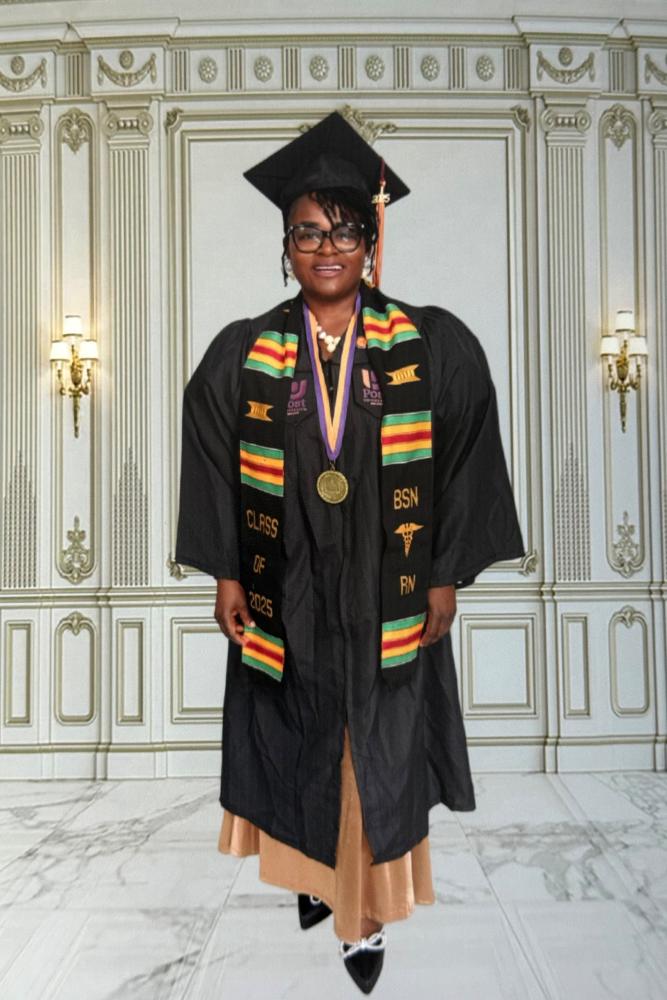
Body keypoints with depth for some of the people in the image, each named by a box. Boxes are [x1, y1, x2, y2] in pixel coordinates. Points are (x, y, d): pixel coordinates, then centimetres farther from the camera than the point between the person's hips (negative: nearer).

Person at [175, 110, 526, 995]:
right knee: (298, 748, 18)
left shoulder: (435, 348, -6)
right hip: (284, 602, 2)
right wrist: (225, 573, 0)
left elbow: (465, 461, -3)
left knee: (378, 757, 12)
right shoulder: (241, 355, -2)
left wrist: (447, 572, -5)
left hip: (388, 603, -1)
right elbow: (212, 468, 2)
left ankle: (370, 914, 32)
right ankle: (316, 874, 45)